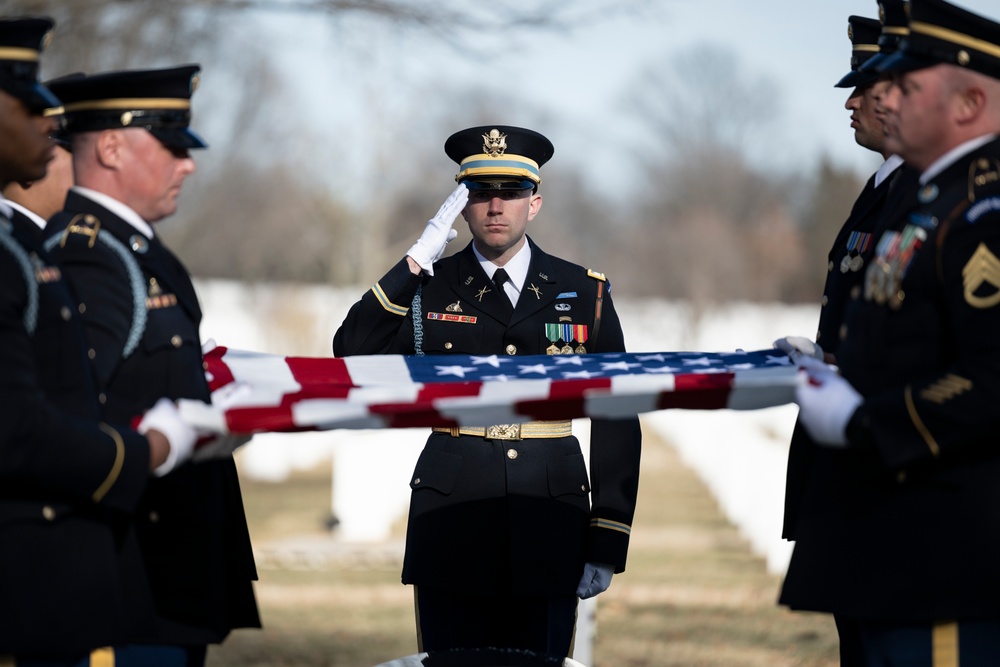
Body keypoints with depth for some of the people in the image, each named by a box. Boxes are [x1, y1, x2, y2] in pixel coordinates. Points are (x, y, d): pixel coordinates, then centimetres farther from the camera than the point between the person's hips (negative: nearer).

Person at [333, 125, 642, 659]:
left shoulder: (584, 294, 7)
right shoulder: (429, 290, 7)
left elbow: (616, 424, 8)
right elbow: (352, 355, -9)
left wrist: (608, 546, 2)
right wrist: (415, 262, -12)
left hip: (549, 542, 0)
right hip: (452, 533, 0)